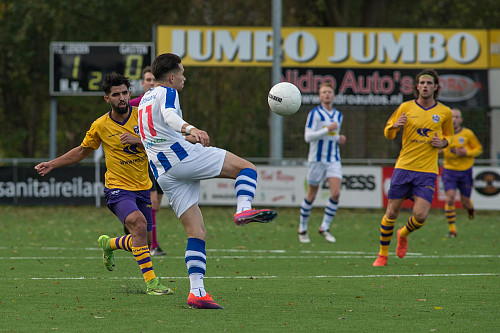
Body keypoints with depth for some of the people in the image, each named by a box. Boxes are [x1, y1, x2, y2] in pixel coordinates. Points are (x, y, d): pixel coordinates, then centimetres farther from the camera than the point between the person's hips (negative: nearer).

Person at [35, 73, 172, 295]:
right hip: (117, 188, -4)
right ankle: (150, 282, -29)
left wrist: (138, 140, -23)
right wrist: (52, 164, 11)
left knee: (144, 241, 9)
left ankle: (109, 244, 42)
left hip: (142, 188, 4)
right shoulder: (100, 126, -4)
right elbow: (82, 151, 14)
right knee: (138, 223, -30)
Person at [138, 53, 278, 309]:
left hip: (163, 173, 8)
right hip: (183, 156, -8)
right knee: (246, 168, -3)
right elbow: (169, 115, -23)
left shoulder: (145, 99, 28)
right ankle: (243, 209, -32)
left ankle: (197, 291, -10)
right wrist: (191, 130, -41)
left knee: (196, 232, 3)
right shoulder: (167, 93, 1)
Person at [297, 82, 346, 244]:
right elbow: (308, 136, -17)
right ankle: (302, 229, 19)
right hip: (317, 159, -5)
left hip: (334, 159, 5)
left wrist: (339, 139, 3)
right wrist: (328, 129, -22)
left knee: (336, 193, -11)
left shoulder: (338, 115, 11)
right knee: (311, 196, 4)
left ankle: (325, 227, 0)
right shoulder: (315, 113, -9)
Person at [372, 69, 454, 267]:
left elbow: (448, 136, 22)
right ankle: (383, 254, 18)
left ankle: (403, 234, 24)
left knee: (420, 216, -11)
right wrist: (394, 126, -13)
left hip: (427, 171, 0)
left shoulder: (444, 112, 6)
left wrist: (443, 142, -2)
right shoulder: (406, 108, 3)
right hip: (404, 167, 0)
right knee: (391, 213, 0)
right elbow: (388, 134, 11)